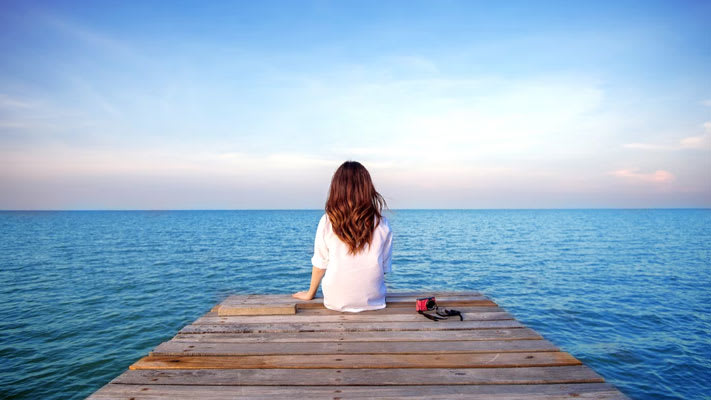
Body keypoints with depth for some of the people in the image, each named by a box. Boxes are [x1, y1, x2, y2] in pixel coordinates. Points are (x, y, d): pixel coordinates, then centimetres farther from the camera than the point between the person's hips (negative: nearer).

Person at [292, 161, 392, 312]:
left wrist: (310, 294, 15)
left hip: (336, 302, 0)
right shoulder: (382, 224, -8)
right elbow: (385, 267, 1)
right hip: (373, 301, 1)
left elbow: (320, 265, -1)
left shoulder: (327, 222, -11)